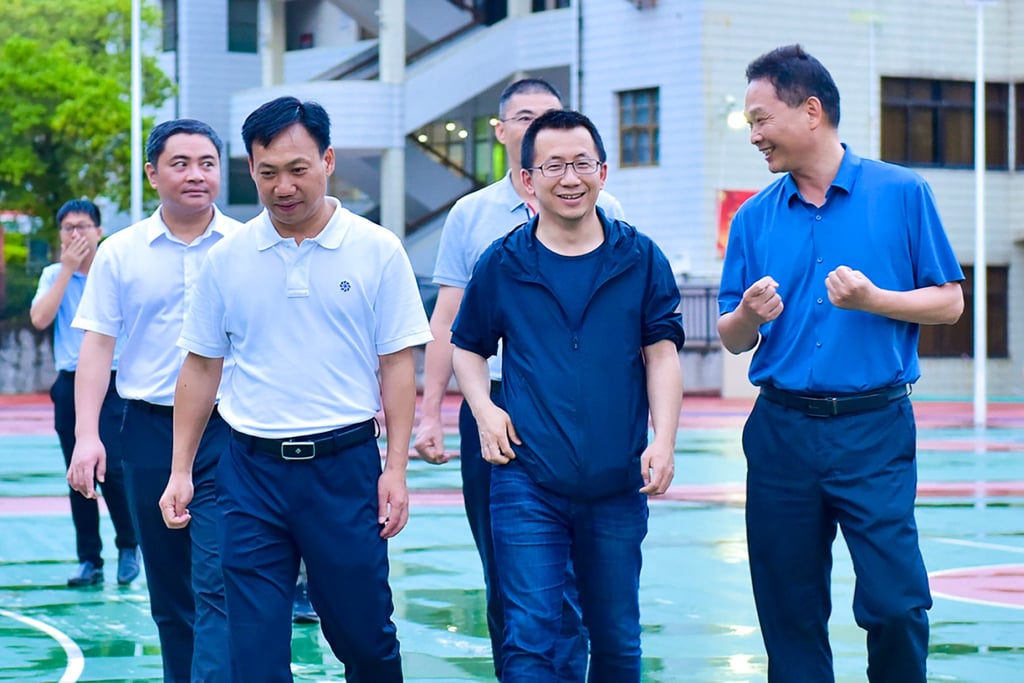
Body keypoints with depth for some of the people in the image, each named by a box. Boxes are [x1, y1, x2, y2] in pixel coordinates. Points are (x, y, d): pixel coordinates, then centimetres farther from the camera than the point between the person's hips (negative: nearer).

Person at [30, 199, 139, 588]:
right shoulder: (53, 276, 8)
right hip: (70, 384, 3)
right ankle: (89, 560, 11)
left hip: (113, 383, -3)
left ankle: (129, 547, 8)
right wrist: (68, 269, -8)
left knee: (111, 467, -13)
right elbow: (39, 319, -9)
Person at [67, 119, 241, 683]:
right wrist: (87, 433, -6)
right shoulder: (120, 252, 4)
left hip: (230, 430, -2)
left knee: (219, 584, -12)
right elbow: (97, 344, 4)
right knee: (169, 592, 11)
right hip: (150, 430, 2)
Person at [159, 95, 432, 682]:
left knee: (364, 634, 7)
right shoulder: (228, 259, 4)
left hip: (345, 463, -2)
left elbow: (397, 364, 0)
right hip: (253, 468, 2)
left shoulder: (377, 250, -2)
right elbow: (201, 368, 11)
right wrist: (181, 471, 7)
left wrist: (397, 468, -5)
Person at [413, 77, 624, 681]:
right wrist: (431, 413, 1)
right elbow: (447, 322, 9)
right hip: (492, 405, 2)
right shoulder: (471, 215, 9)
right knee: (503, 575, 8)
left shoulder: (600, 212, 4)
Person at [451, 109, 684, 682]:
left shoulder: (640, 259, 4)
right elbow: (468, 348, 15)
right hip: (528, 482, -1)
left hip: (618, 484, 2)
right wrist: (484, 409, -2)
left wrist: (663, 441, -7)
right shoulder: (502, 264, 2)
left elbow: (662, 354, 5)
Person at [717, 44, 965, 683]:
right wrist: (749, 315, -11)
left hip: (874, 430, -3)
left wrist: (873, 300, -15)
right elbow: (733, 339, 12)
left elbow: (949, 302, 1)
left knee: (895, 602, -10)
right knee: (789, 612, 5)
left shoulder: (901, 193, 0)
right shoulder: (755, 217, 9)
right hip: (782, 431, 3)